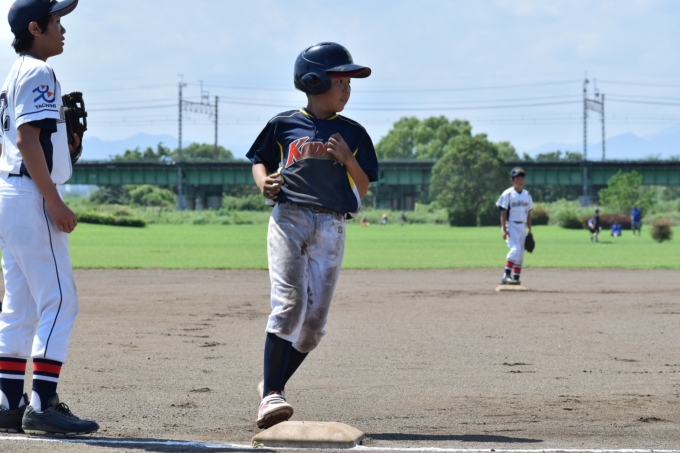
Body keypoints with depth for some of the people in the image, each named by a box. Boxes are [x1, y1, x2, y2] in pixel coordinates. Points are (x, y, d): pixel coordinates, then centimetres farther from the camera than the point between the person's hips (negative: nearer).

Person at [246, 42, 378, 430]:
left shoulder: (353, 133, 13)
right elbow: (260, 161, 18)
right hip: (288, 219, -3)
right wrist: (265, 183, -4)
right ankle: (270, 396, -20)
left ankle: (274, 385, 18)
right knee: (290, 304, -19)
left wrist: (347, 158, -4)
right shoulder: (284, 125, 8)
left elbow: (364, 190, 13)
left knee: (314, 321, -1)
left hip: (331, 228, 3)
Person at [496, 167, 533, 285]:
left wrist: (529, 230, 14)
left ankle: (516, 277, 13)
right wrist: (503, 229, -15)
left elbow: (528, 213, 16)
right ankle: (506, 275, -27)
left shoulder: (527, 195, 11)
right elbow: (503, 213, -9)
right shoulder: (507, 194, -7)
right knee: (515, 249, -23)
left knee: (521, 253, 6)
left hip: (522, 226, 6)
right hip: (511, 225, -6)